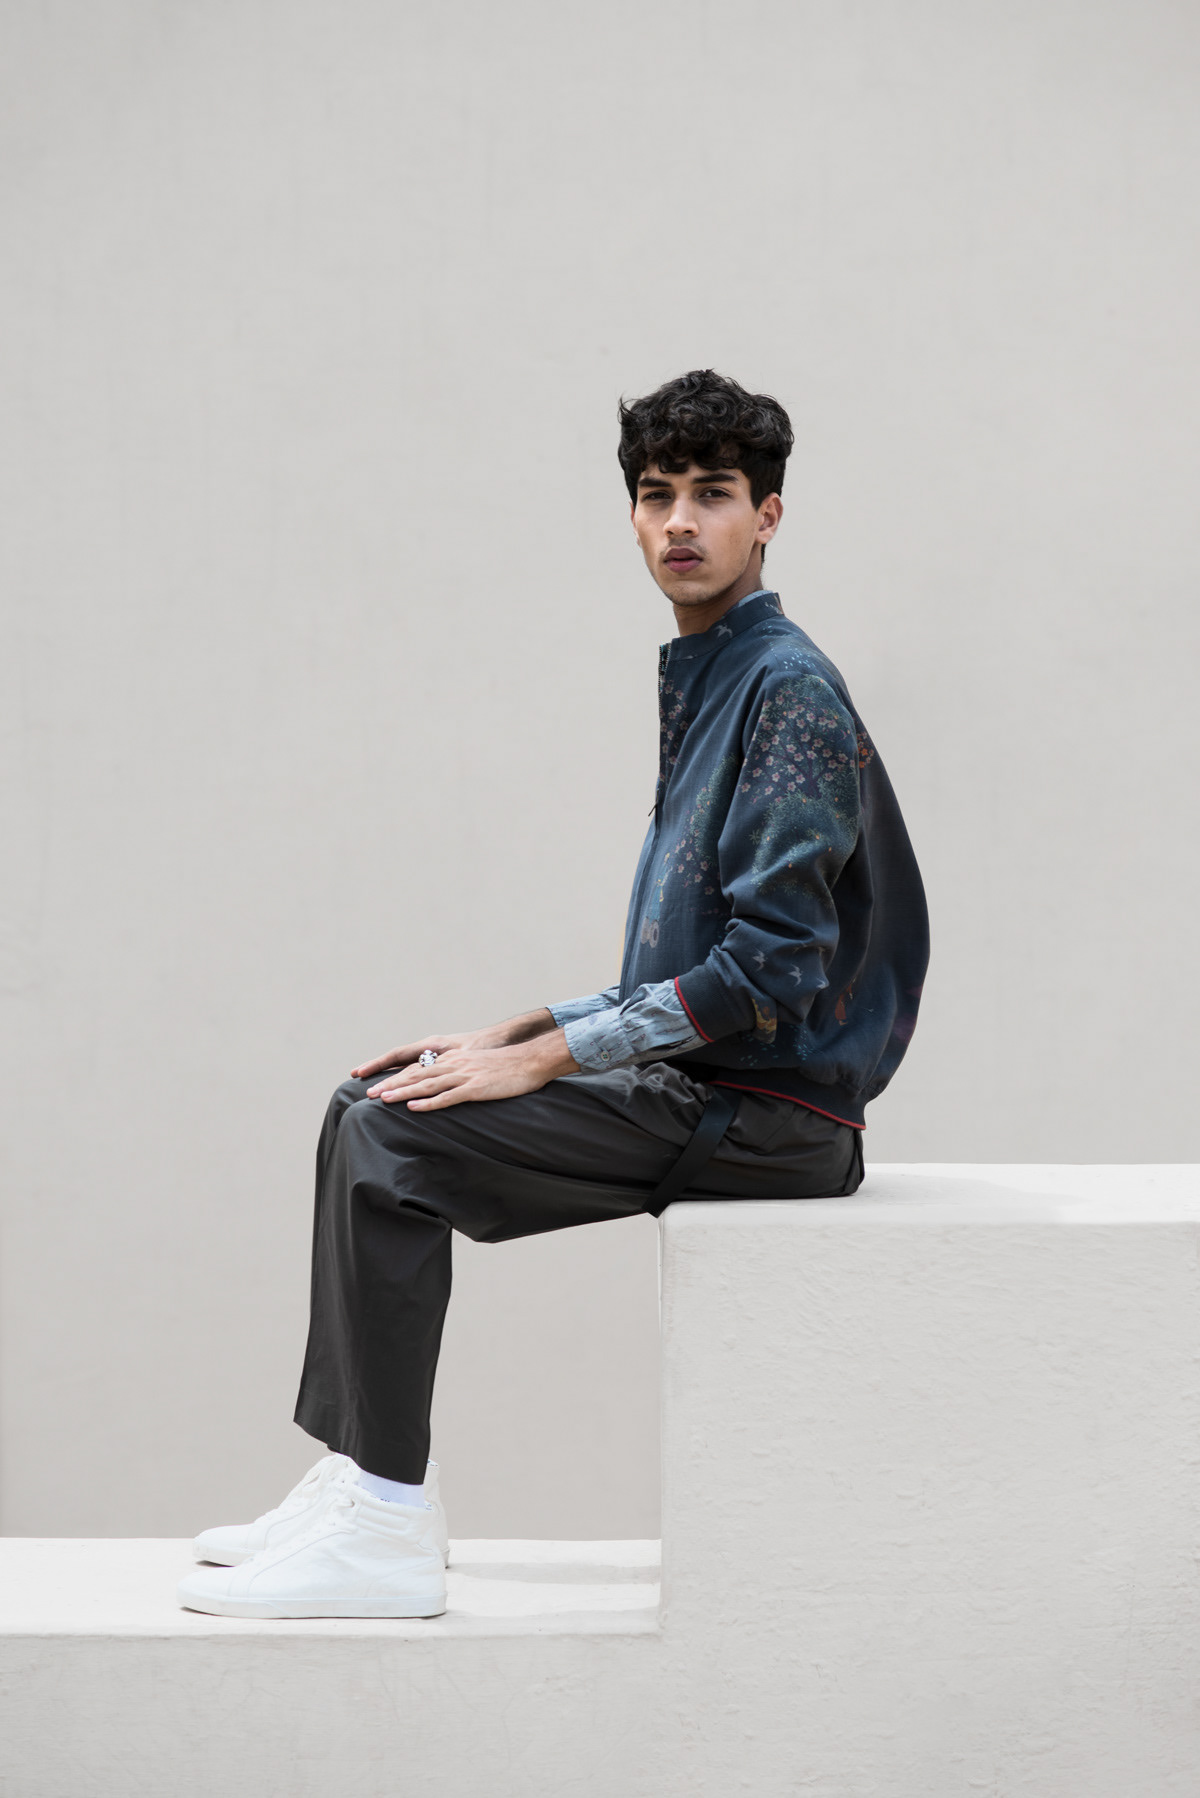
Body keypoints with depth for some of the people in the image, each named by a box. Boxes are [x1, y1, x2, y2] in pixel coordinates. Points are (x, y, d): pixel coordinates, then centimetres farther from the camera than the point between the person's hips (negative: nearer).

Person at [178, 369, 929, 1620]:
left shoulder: (789, 691, -13)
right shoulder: (703, 683, 17)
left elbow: (769, 968, -21)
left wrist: (538, 1060, -18)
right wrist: (506, 1039, 12)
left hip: (771, 1108, -10)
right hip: (701, 1084, 10)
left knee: (395, 1145, -18)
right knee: (368, 1112, 8)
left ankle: (387, 1532, -15)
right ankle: (357, 1480, 7)